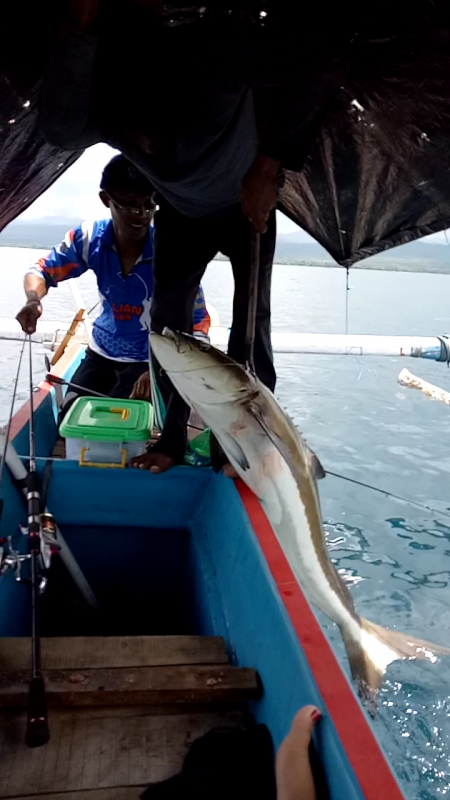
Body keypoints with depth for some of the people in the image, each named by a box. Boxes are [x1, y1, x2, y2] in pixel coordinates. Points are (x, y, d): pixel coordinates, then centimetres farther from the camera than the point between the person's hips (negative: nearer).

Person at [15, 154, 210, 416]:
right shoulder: (90, 238, -14)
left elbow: (199, 322, -18)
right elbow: (41, 272, 0)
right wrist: (33, 301, -26)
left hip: (149, 359, -4)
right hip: (102, 351, 4)